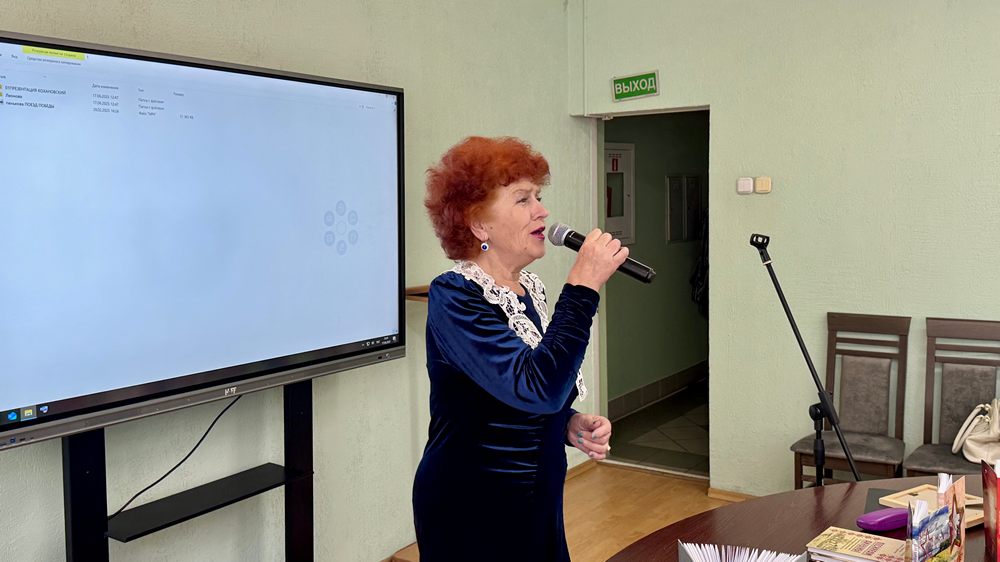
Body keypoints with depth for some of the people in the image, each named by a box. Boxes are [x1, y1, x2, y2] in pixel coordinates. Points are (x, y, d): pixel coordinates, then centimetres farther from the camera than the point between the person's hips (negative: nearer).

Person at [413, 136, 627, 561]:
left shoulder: (529, 288, 3)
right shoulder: (455, 296, -20)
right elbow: (536, 389, -33)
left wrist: (570, 425, -3)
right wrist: (583, 286, -29)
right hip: (471, 511, -7)